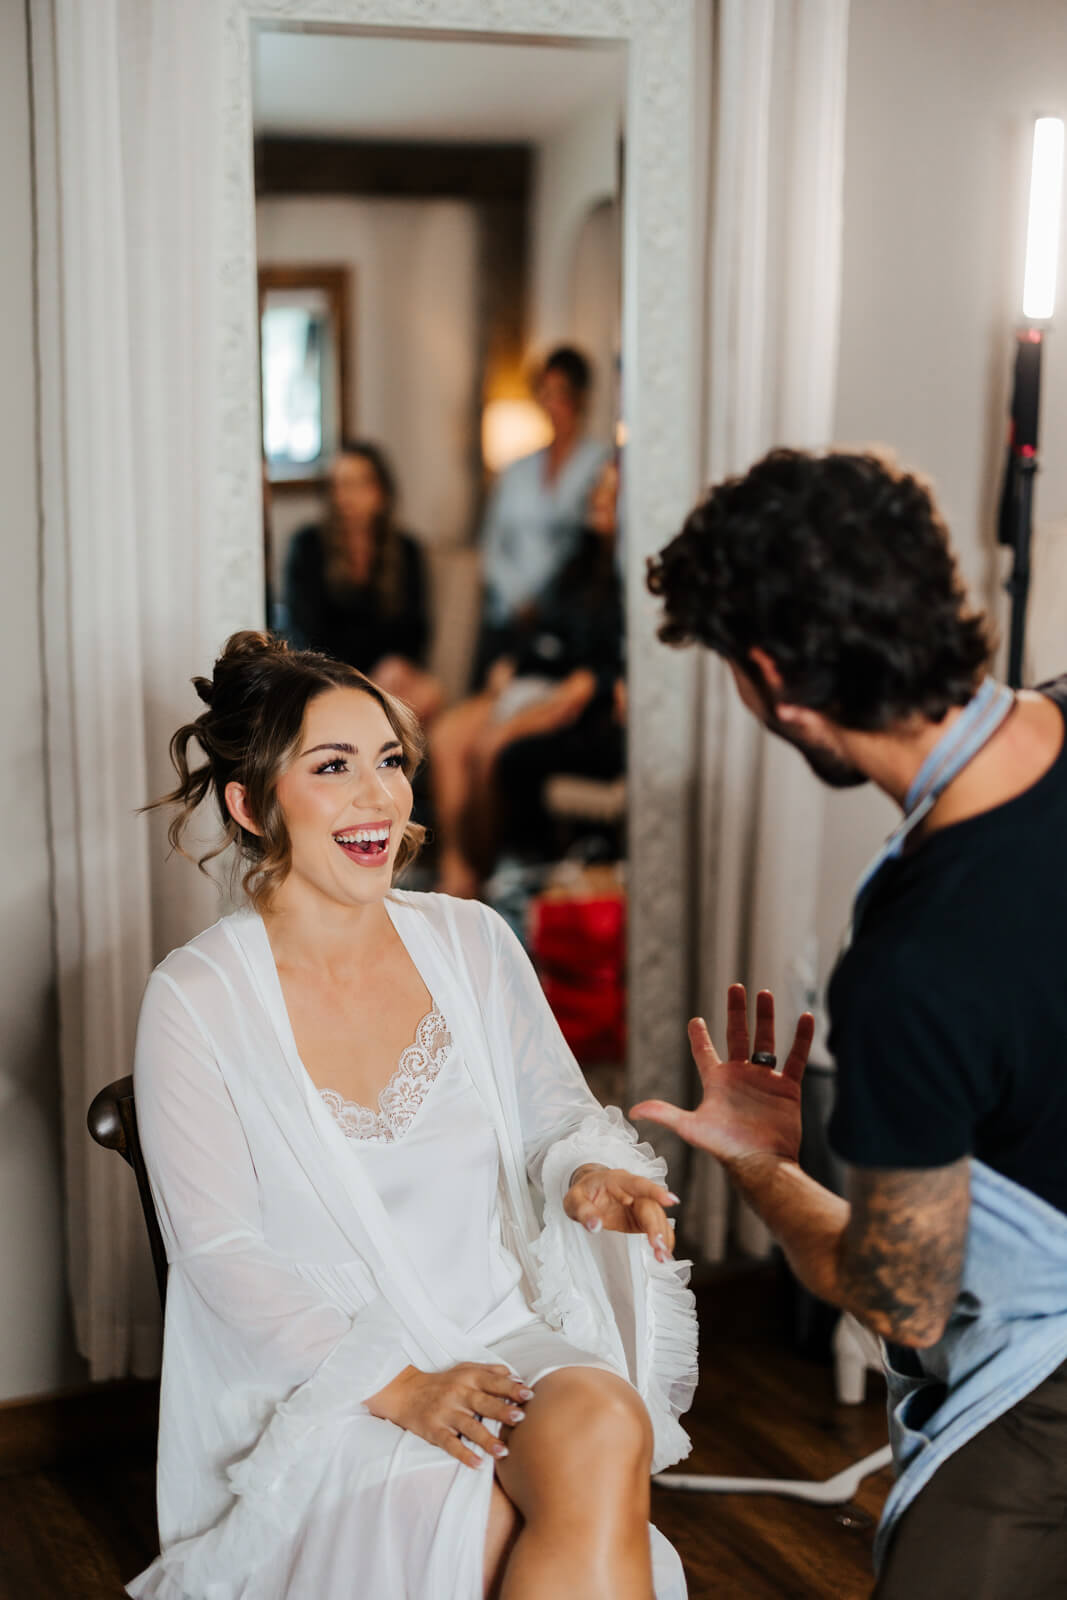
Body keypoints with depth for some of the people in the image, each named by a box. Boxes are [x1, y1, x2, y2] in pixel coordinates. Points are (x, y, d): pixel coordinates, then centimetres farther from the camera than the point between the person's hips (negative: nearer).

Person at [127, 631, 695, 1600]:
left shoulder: (472, 945, 6)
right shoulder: (195, 1000, -5)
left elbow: (557, 1115, 13)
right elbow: (221, 1252, -8)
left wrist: (590, 1174, -13)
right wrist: (401, 1389, -19)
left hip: (508, 1344, 3)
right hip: (319, 1388, -3)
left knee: (605, 1420, -30)